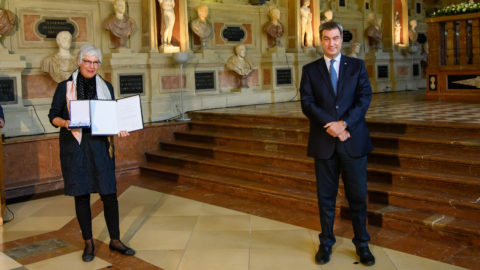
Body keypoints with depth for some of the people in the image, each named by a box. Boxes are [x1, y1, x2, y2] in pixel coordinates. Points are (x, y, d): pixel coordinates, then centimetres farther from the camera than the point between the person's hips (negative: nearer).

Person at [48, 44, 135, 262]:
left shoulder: (106, 87, 10)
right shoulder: (65, 87, 3)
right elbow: (53, 115, 3)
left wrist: (120, 130, -6)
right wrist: (65, 123, -18)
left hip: (100, 145, 2)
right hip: (75, 146, -2)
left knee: (109, 193, 1)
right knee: (81, 195, 4)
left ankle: (115, 240, 15)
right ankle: (88, 243, 18)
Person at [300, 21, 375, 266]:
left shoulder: (357, 66, 7)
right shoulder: (310, 70, 6)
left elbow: (365, 98, -3)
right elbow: (307, 103, -4)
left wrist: (344, 123, -17)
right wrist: (331, 126, -16)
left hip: (354, 140, 0)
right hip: (324, 143, 0)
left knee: (358, 195, 6)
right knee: (326, 196, 9)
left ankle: (362, 244, 21)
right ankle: (326, 243, 23)